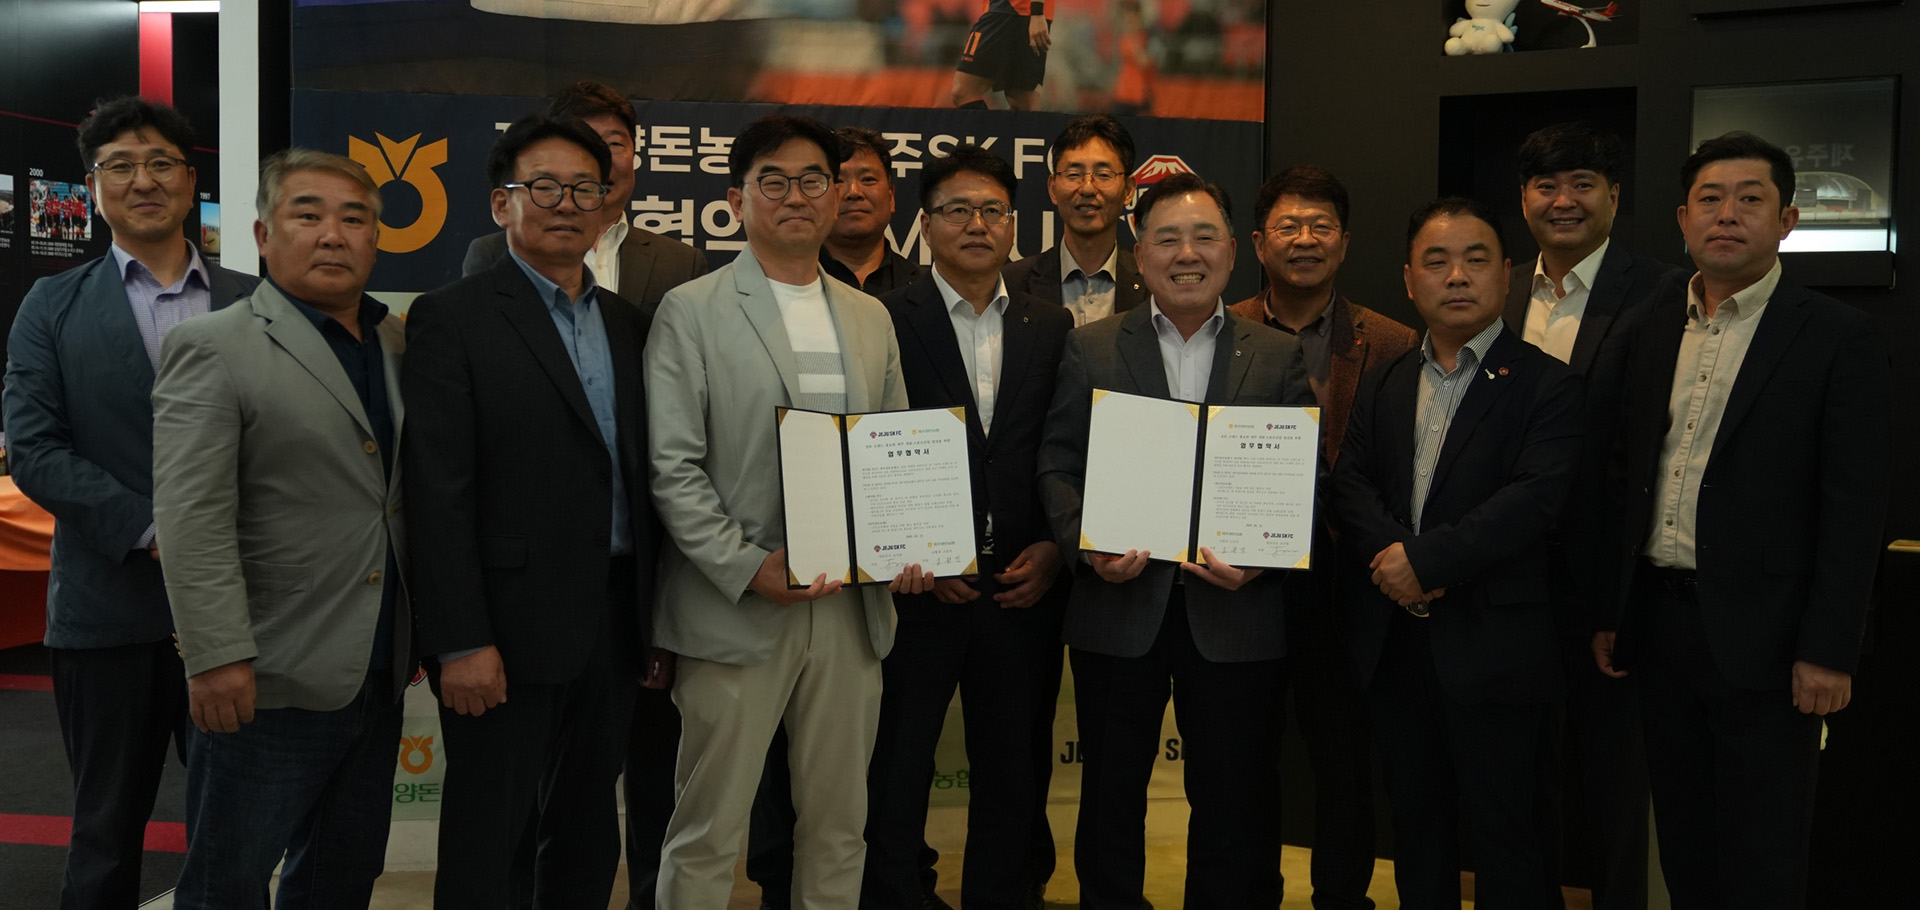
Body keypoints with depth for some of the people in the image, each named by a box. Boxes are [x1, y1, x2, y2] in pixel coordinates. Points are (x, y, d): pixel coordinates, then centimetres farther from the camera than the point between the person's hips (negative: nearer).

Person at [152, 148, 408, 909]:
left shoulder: (399, 346, 10)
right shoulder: (212, 348, -8)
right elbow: (192, 519, -15)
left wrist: (420, 629, 11)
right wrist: (218, 657, -20)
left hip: (377, 675, 6)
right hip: (271, 683, -6)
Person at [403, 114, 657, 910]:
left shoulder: (628, 325, 12)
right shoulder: (451, 320, -6)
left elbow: (639, 476, 13)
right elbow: (439, 493, -12)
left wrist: (653, 621, 10)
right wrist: (460, 642, -16)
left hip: (614, 621, 6)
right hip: (511, 627, -5)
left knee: (589, 838, 16)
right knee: (485, 843, 5)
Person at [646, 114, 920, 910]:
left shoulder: (871, 319, 14)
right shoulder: (690, 311, -1)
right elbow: (673, 468, -7)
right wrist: (747, 568, -16)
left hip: (853, 608, 5)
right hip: (736, 610, -4)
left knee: (838, 823, 13)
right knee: (707, 835, 4)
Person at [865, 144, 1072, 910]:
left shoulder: (1052, 328, 8)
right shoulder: (883, 322, -3)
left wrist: (1055, 546, -4)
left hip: (1024, 589, 4)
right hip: (916, 589, -3)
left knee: (1014, 778, 15)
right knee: (896, 780, 8)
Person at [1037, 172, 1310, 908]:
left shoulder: (1279, 356, 6)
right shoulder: (1091, 349, 5)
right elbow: (1057, 465, 2)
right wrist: (1087, 544, -15)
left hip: (1235, 613, 0)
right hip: (1119, 604, 0)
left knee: (1233, 806, 10)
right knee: (1111, 795, 13)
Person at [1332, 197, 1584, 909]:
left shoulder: (1546, 384, -4)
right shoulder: (1382, 386, 13)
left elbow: (1535, 499, -16)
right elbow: (1349, 485, 3)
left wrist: (1427, 561, -20)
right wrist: (1390, 556, -16)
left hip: (1493, 644, -5)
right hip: (1392, 643, 5)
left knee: (1504, 838, 3)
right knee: (1416, 830, 16)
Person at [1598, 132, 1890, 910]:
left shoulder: (1836, 337, -6)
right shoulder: (1652, 331, 9)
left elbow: (1854, 507, -10)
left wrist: (1829, 650, -14)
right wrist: (1608, 611, 8)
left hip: (1760, 633, -4)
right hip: (1660, 620, 5)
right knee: (1682, 844, 16)